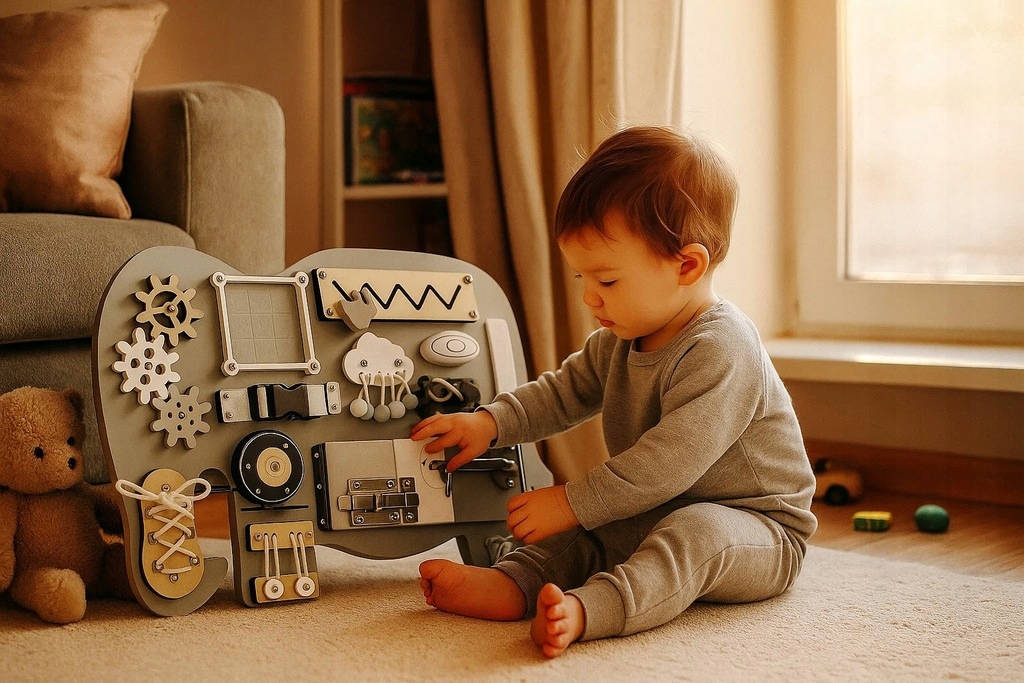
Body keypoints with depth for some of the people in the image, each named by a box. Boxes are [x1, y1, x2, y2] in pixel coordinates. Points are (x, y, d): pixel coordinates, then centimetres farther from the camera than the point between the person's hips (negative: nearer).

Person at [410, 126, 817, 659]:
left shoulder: (720, 352, -26)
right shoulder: (619, 342, 5)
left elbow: (668, 463, -31)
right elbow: (563, 392, 17)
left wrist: (573, 502, -26)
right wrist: (491, 421, 0)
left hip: (760, 531, -9)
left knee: (696, 531, -37)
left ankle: (585, 609, -58)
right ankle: (513, 583, -27)